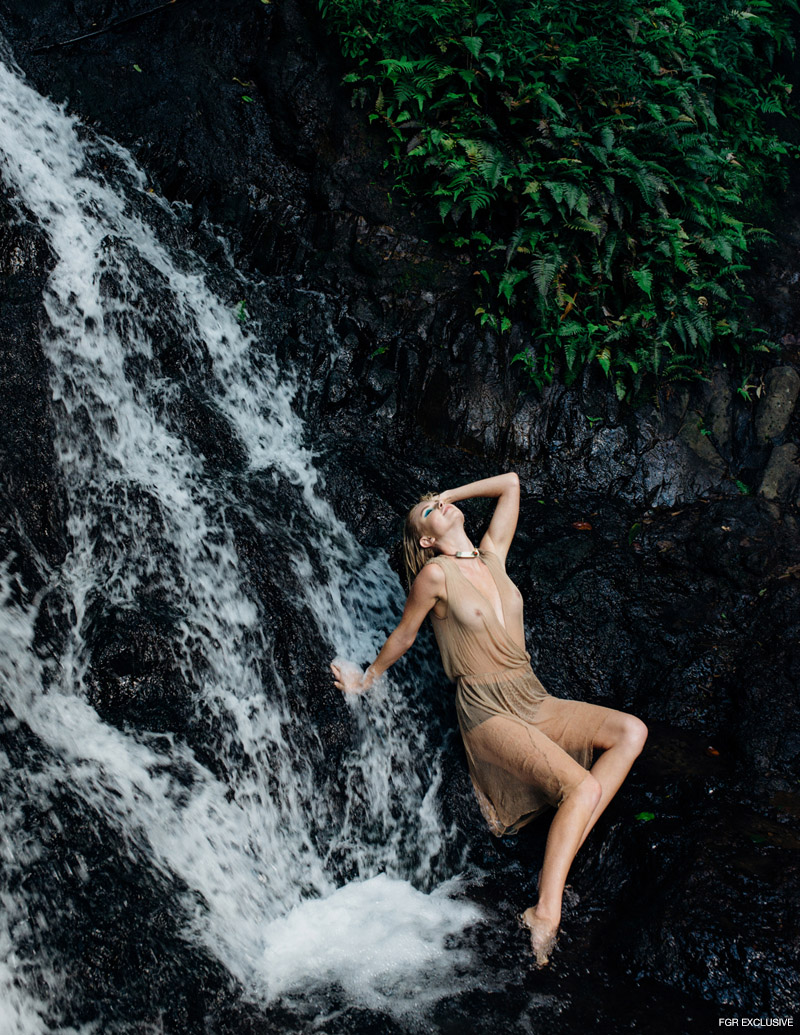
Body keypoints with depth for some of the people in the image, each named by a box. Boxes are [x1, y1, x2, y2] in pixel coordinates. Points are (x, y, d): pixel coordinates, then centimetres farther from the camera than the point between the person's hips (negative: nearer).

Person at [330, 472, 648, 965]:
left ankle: (569, 848, -11)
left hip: (532, 700, 7)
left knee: (631, 731, -9)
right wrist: (367, 679, 16)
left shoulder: (492, 552, 8)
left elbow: (511, 483, 15)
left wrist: (451, 493, 16)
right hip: (486, 710, -7)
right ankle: (545, 915, -19)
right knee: (583, 786, -22)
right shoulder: (436, 574, -8)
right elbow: (403, 636, 5)